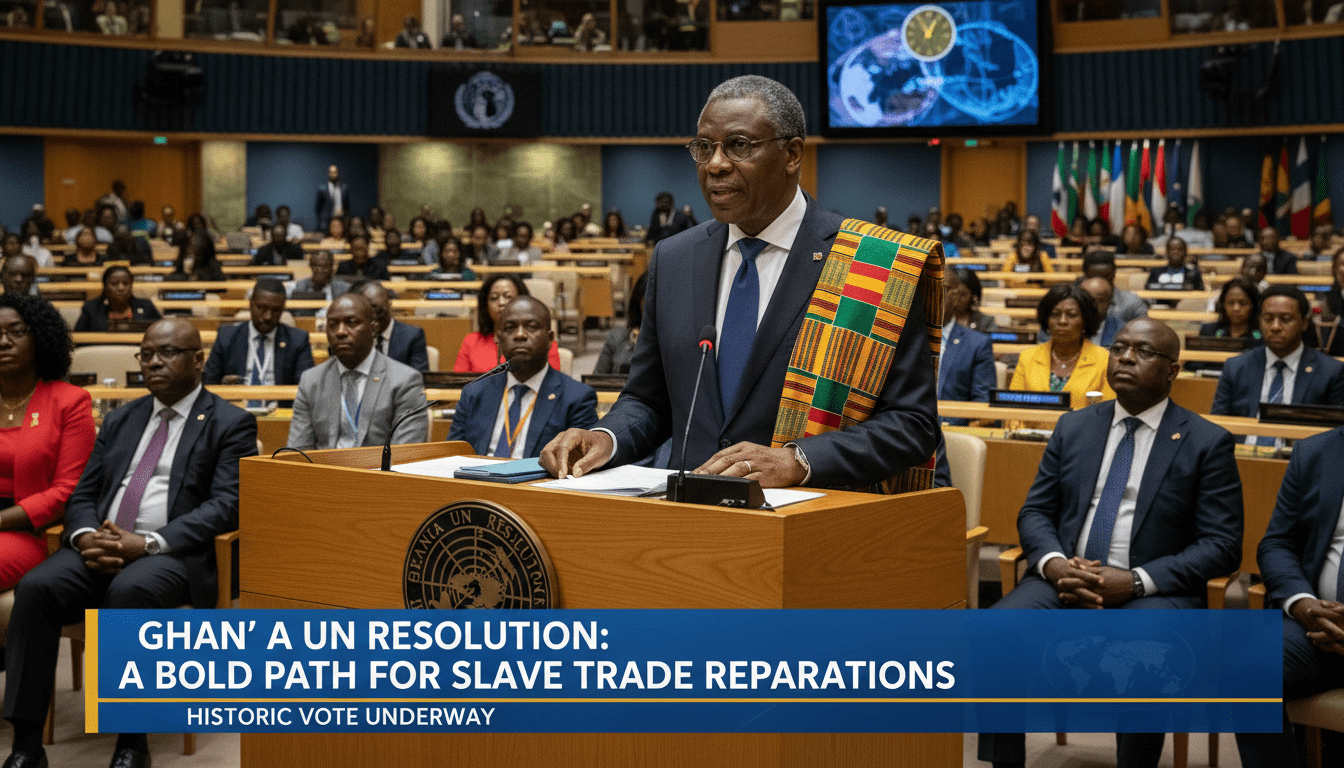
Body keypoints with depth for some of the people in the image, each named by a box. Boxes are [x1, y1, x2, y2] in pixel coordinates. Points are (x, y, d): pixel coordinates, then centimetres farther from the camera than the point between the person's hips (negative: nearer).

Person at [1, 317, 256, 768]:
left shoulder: (230, 424, 5)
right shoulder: (120, 421, 23)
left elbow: (225, 505, -8)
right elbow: (82, 494, 18)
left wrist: (148, 543, -19)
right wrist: (85, 536, -7)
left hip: (171, 556, -5)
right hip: (99, 547, 5)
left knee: (131, 591, -38)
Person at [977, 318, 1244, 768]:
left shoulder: (1207, 442, 3)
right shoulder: (1073, 428, 15)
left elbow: (1222, 545, -3)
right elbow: (1034, 512, 14)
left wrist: (1137, 580, -17)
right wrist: (1053, 563, -10)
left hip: (1153, 592, -3)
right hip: (1063, 580, 3)